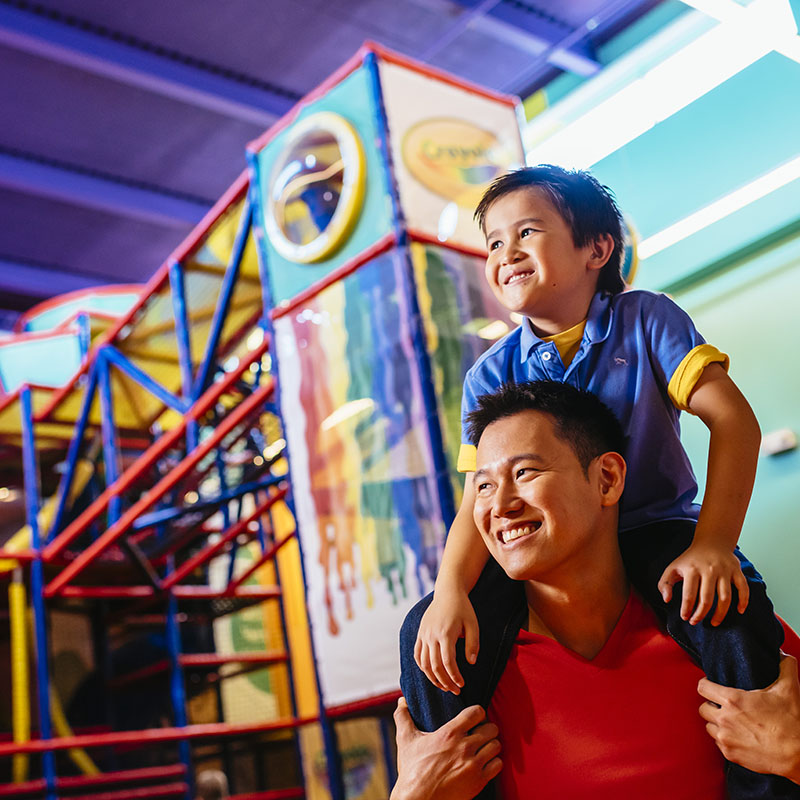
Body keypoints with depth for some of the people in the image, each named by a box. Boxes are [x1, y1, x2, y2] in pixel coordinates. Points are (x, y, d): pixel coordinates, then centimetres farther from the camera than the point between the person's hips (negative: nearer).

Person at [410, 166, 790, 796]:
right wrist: (451, 588, -30)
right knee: (433, 633, -18)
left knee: (726, 611, -34)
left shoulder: (646, 320, -6)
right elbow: (480, 497, -9)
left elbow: (733, 419, -16)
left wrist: (712, 544, -30)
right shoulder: (491, 375, -2)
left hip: (655, 526, -2)